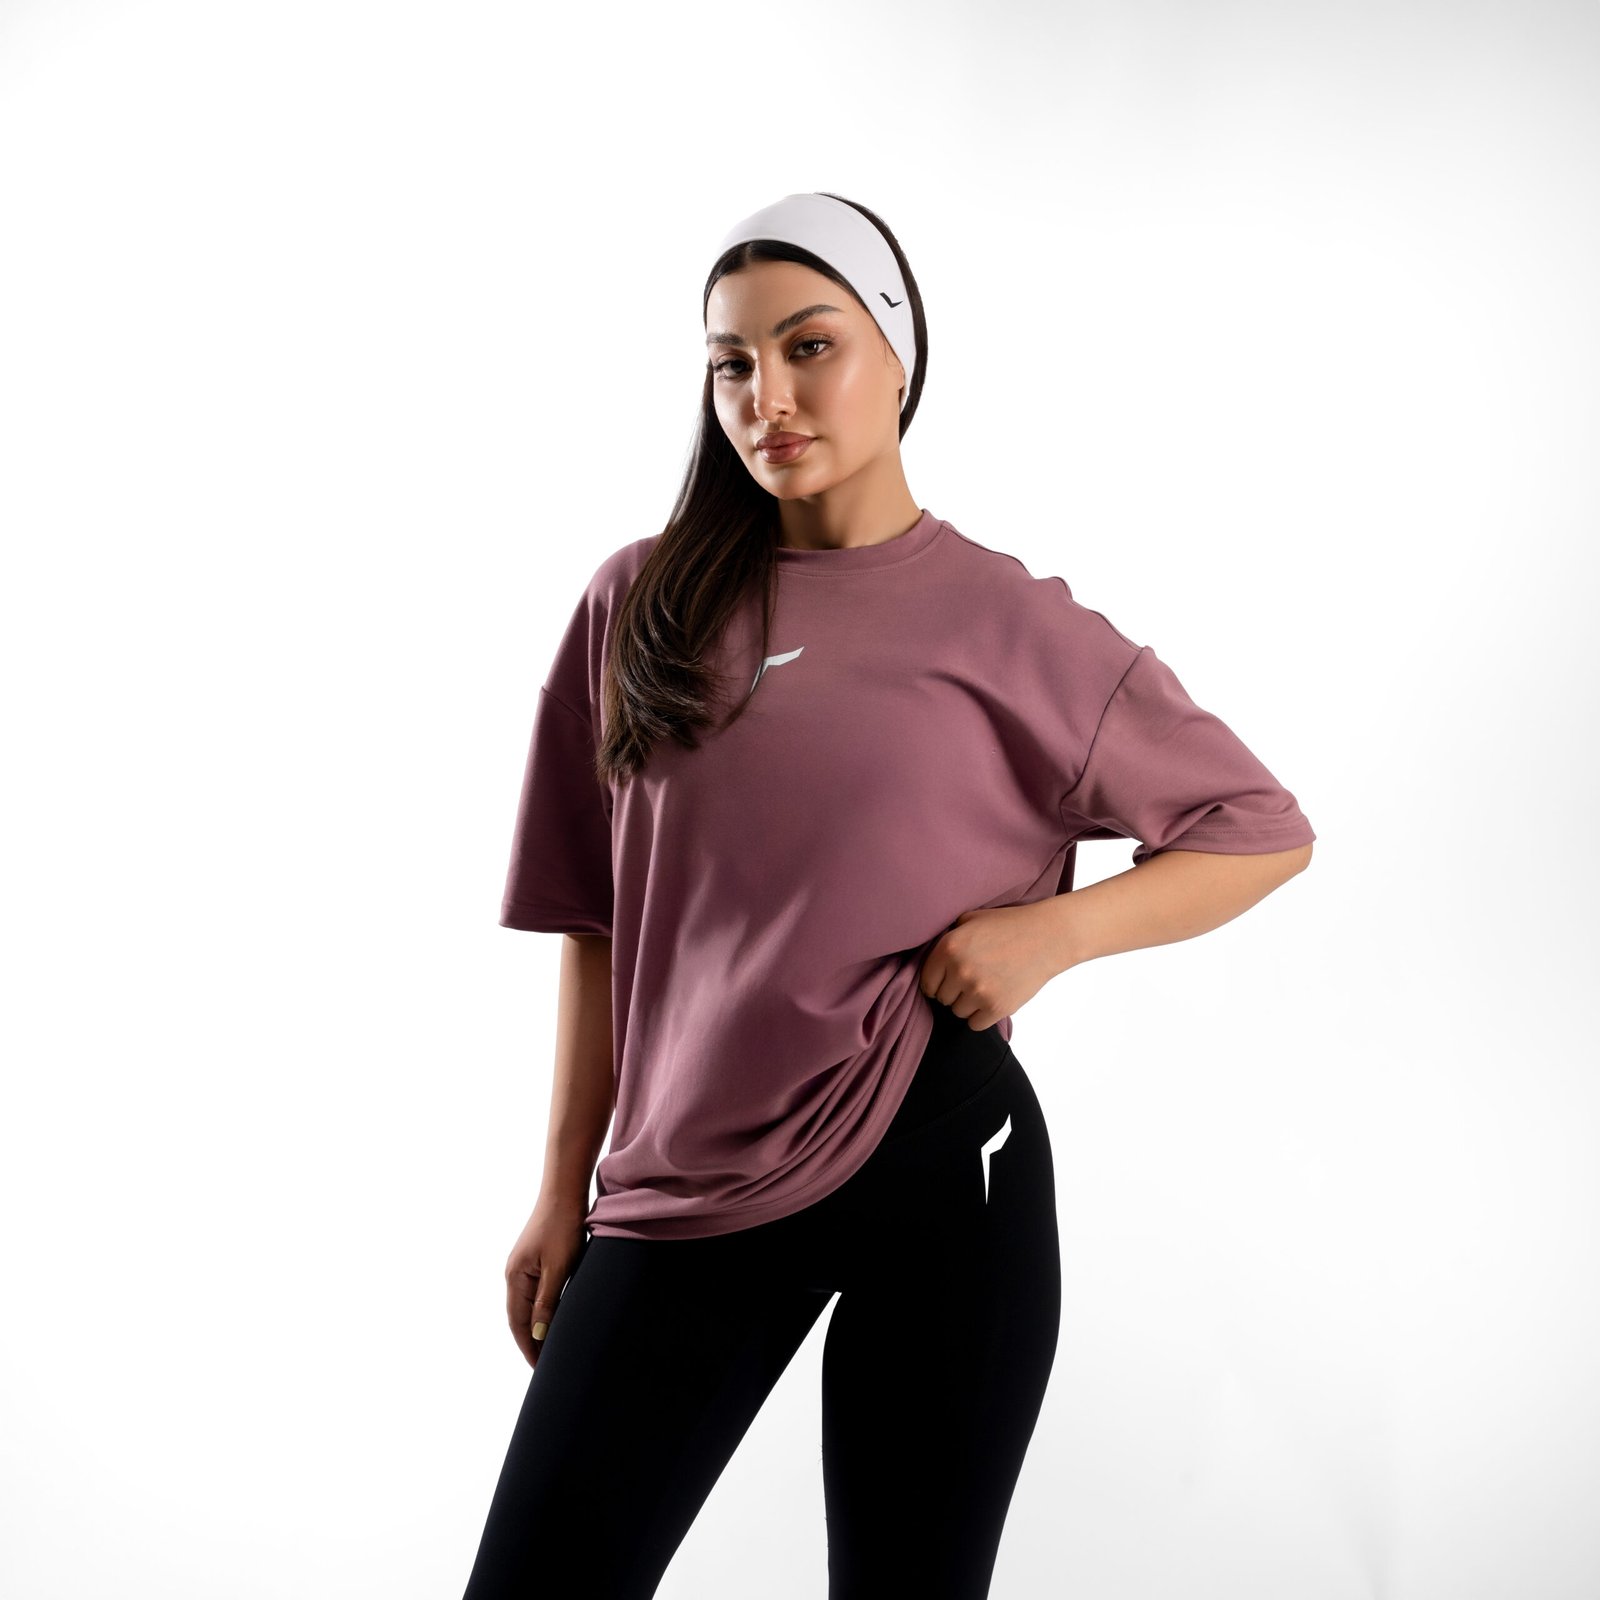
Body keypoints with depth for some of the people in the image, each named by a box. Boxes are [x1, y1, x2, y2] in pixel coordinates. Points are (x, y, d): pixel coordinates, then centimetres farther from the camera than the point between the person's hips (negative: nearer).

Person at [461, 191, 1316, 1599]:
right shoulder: (638, 606, 6)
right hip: (688, 1178, 2)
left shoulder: (1008, 623, -1)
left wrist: (1049, 928, -10)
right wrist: (565, 1189, 9)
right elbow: (599, 925, 10)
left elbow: (1264, 833, 5)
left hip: (936, 1165, -2)